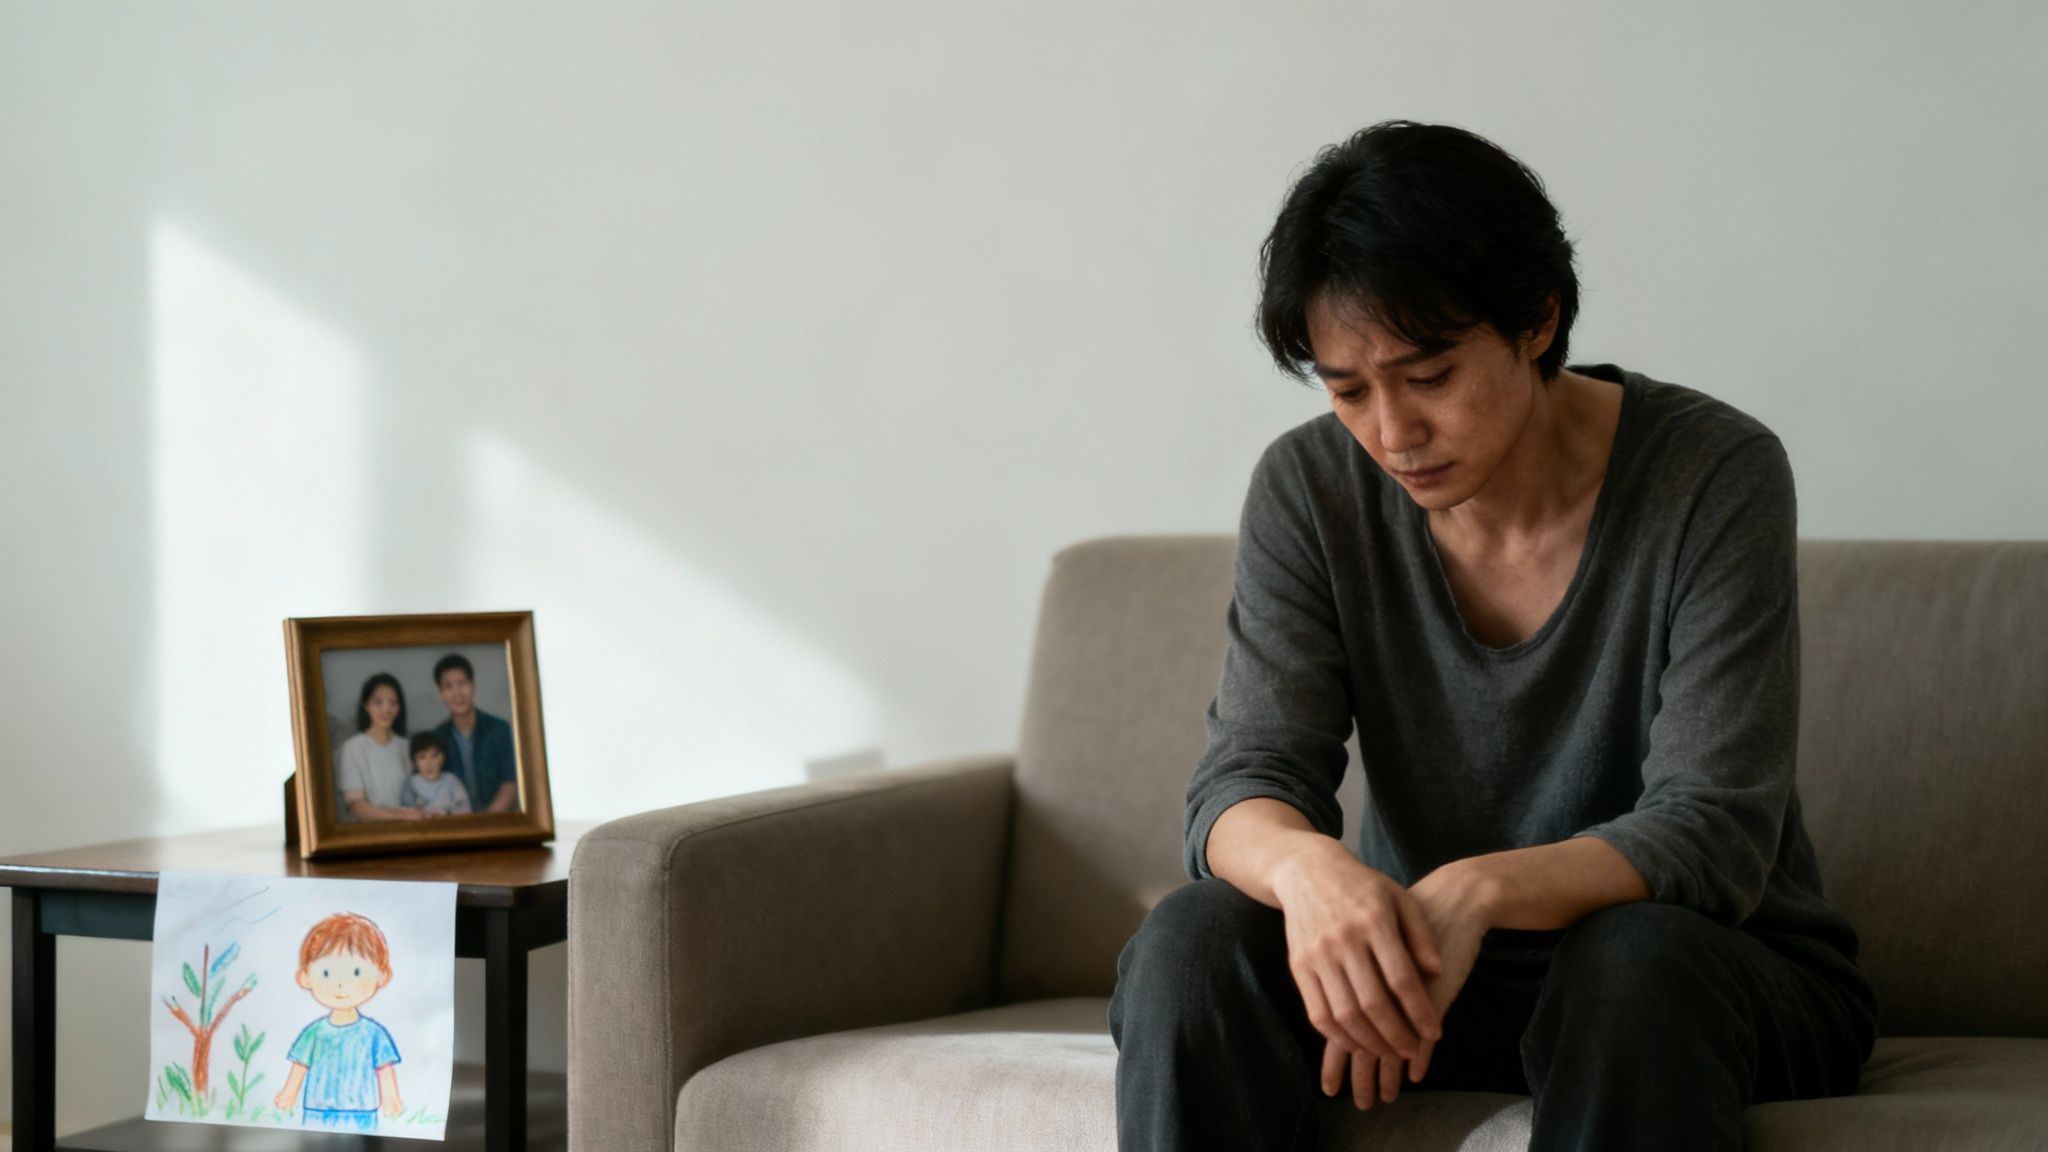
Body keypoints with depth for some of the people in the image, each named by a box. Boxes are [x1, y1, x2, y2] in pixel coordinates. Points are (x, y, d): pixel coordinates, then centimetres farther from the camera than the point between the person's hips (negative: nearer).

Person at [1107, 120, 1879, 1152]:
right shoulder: (1309, 489, -5)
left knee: (1633, 959, -37)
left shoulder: (1714, 476, -16)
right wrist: (1307, 865, -39)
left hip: (1731, 977, -3)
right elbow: (1244, 783, -13)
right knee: (1189, 941, -25)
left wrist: (1482, 891, -41)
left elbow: (1713, 832, -22)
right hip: (1430, 960, 3)